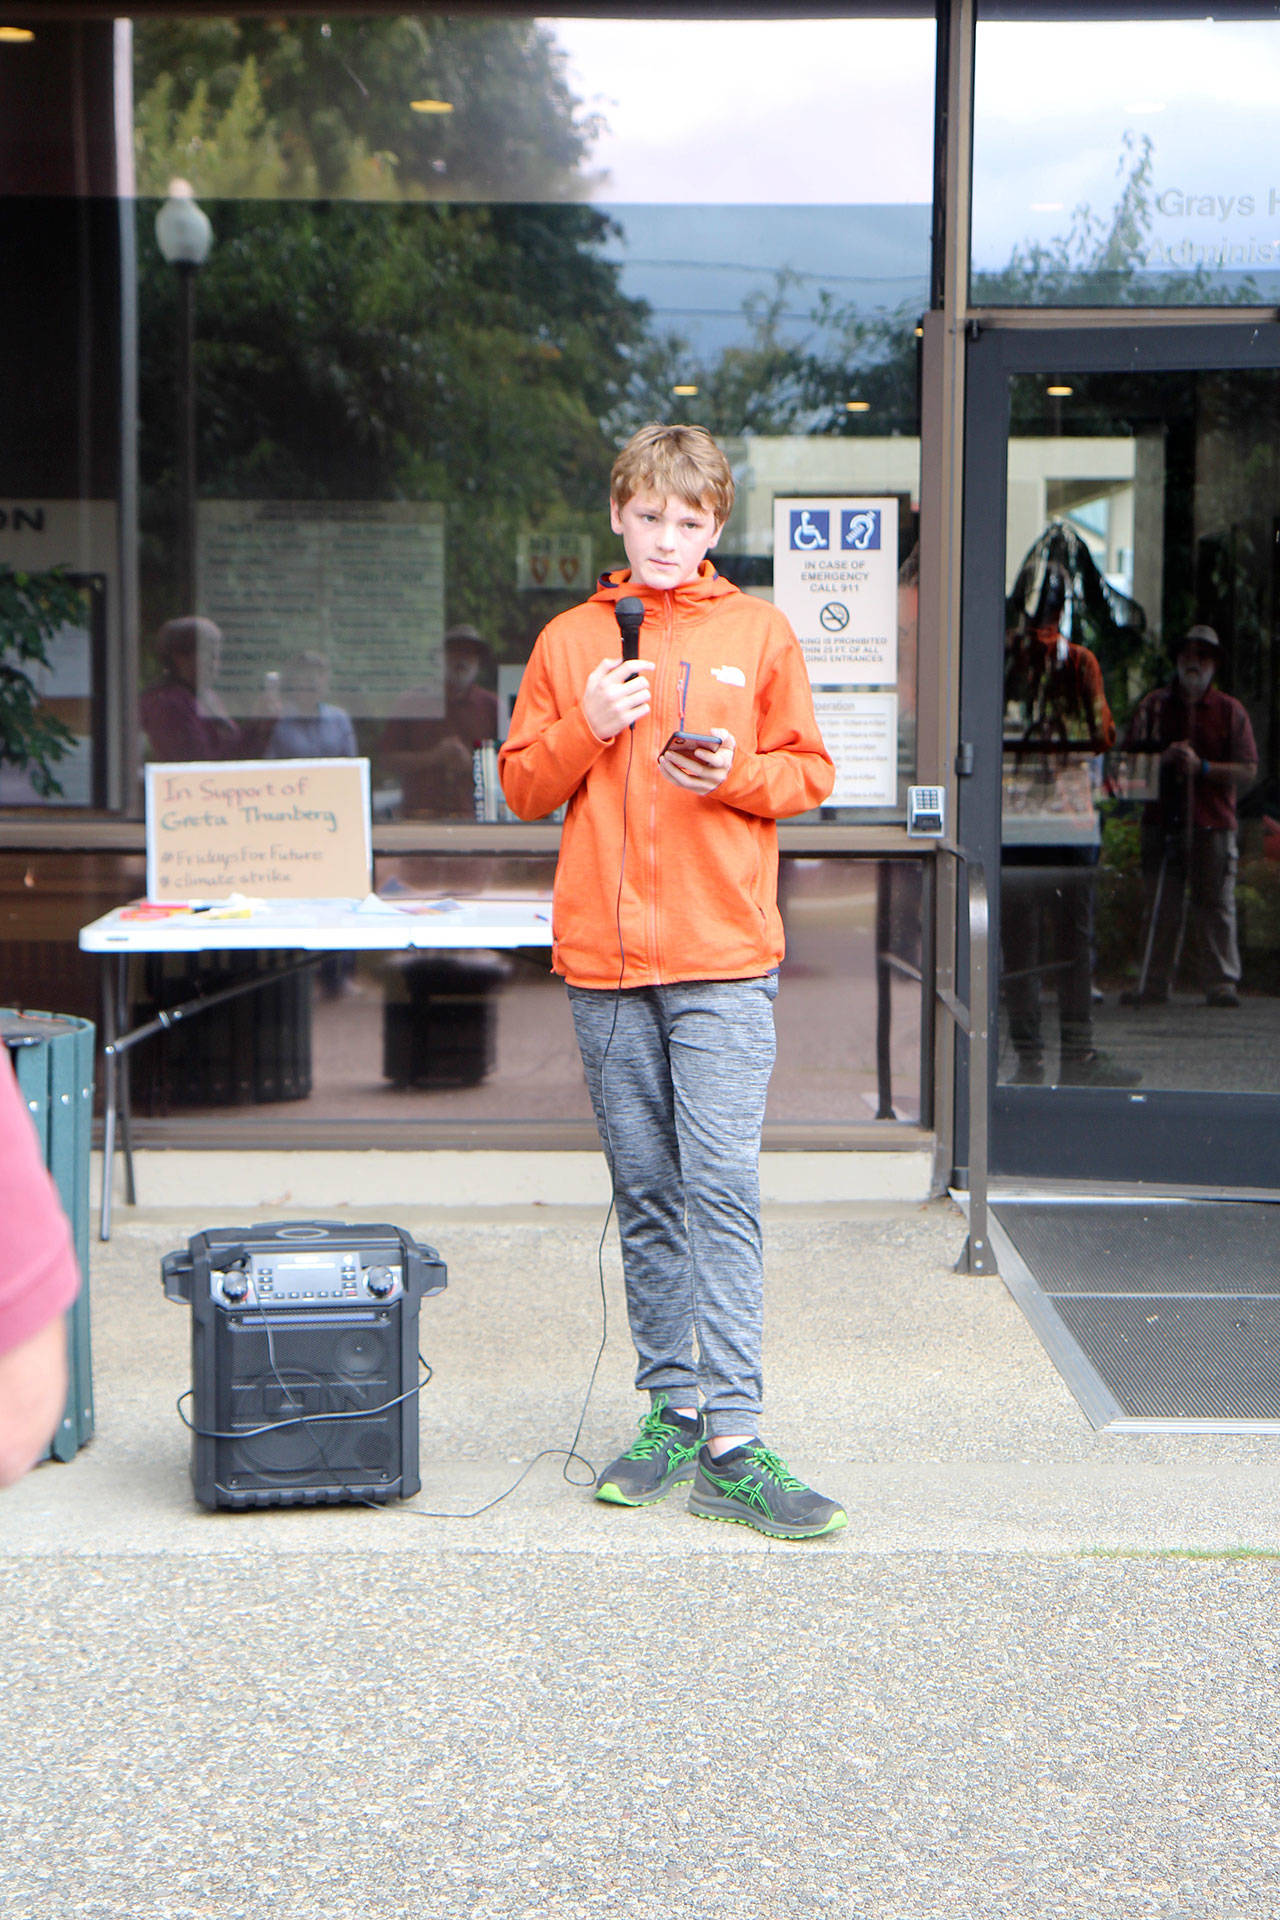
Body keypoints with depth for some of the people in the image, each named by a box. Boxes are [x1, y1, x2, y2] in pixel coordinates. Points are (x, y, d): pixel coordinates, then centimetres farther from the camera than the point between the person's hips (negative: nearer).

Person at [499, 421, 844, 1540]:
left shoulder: (759, 634, 8)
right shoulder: (570, 642, 12)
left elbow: (809, 774, 9)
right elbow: (522, 786, 11)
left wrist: (736, 773, -11)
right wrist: (586, 729, -6)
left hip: (724, 955, -2)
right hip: (603, 955, 3)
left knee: (722, 1186, -10)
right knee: (646, 1193, 8)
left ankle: (732, 1442, -10)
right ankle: (670, 1408, 18)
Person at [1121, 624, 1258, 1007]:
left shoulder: (1230, 711, 8)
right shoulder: (1152, 705, 13)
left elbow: (1248, 772, 2)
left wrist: (1202, 767, -11)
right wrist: (1163, 758, -8)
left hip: (1213, 822, -1)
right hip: (1161, 820, 2)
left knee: (1215, 904, -3)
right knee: (1161, 906, 2)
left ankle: (1221, 983, 0)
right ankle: (1153, 983, 7)